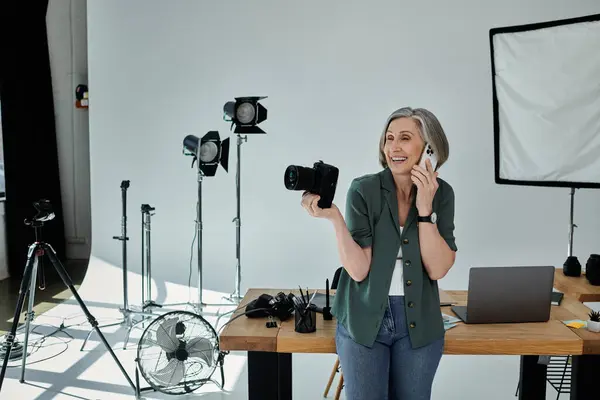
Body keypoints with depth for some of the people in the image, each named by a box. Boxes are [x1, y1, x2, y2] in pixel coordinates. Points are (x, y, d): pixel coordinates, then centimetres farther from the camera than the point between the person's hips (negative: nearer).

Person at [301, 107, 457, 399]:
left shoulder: (441, 193, -4)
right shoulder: (363, 189, -11)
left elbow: (437, 270, -12)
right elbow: (358, 269, -17)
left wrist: (425, 208, -20)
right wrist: (334, 217, -30)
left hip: (419, 324, 2)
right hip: (363, 320, -2)